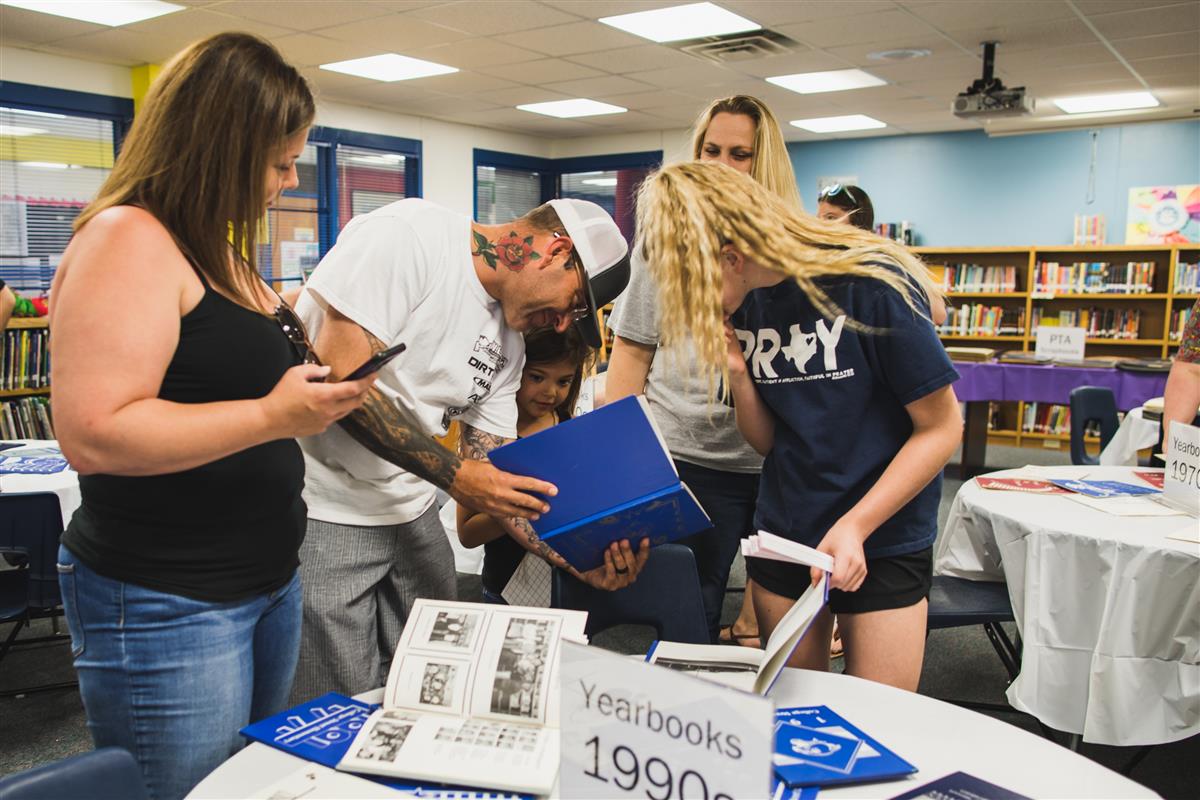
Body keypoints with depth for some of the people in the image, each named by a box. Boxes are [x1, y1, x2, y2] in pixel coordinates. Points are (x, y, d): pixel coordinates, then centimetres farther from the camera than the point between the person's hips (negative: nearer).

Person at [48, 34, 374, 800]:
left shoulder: (223, 251, 12)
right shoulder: (128, 240, -18)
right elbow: (95, 435, -26)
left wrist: (316, 385, 8)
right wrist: (273, 415, -26)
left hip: (268, 580, 9)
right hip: (165, 606, -9)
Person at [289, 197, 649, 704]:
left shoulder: (507, 343, 9)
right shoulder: (408, 234, -14)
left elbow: (497, 481, 8)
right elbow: (340, 376, -22)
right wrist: (451, 474, -21)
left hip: (411, 513, 8)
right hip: (323, 510, -7)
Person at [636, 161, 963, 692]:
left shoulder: (872, 285, -18)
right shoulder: (738, 308, -2)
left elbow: (941, 427, -13)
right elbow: (767, 441, 5)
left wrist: (854, 527, -19)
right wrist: (736, 373, -14)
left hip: (883, 542, -4)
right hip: (782, 537, 5)